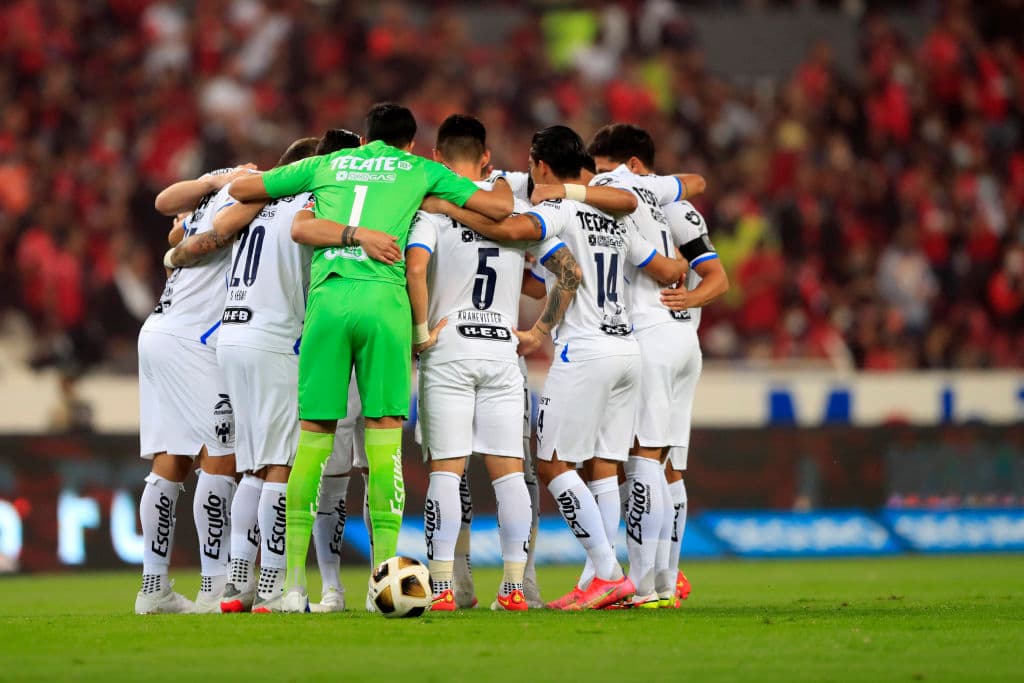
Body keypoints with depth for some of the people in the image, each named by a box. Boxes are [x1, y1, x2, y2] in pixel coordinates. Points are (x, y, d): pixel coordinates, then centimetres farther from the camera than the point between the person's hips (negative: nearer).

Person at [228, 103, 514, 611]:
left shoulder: (325, 165, 22)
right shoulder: (420, 170, 17)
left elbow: (241, 190, 28)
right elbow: (499, 208, 14)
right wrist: (503, 186, 37)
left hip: (327, 297, 2)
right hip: (383, 299, -2)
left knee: (314, 433, 4)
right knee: (385, 429, 1)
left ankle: (293, 579, 2)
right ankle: (384, 576, -5)